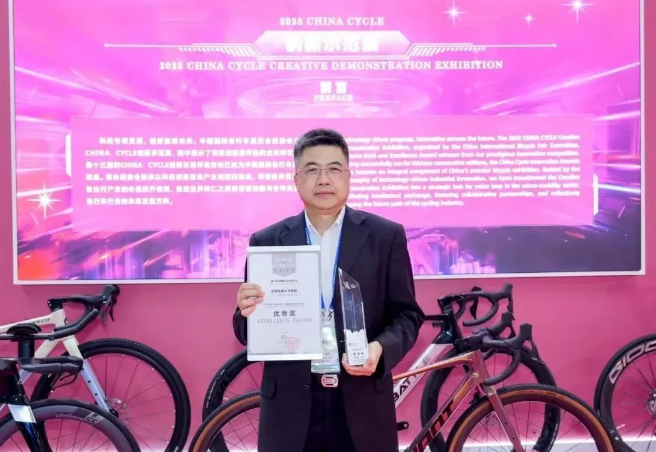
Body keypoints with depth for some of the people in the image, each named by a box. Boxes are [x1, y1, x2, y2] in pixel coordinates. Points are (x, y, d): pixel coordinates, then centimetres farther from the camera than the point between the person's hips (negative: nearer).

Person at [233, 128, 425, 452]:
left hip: (362, 402, 0)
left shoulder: (386, 236, 1)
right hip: (290, 404, 1)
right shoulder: (267, 242, 3)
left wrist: (381, 348, -18)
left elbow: (407, 314, 2)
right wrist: (249, 313, -17)